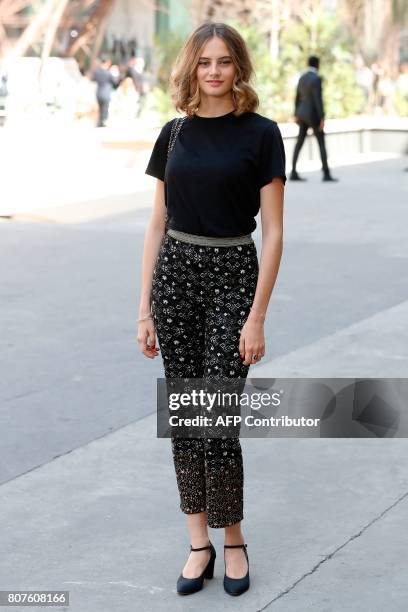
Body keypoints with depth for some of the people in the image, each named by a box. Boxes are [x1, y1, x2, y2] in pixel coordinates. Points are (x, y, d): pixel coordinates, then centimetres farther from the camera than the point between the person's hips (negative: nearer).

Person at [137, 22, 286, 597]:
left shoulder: (260, 134, -5)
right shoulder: (175, 133, 7)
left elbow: (273, 232, -7)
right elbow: (158, 223, 9)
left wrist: (257, 317, -12)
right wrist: (145, 307, 5)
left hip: (232, 275, -4)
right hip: (175, 273, 4)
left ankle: (233, 541, 14)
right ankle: (199, 543, 17)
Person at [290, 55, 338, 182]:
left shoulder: (302, 78, 8)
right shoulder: (316, 78, -19)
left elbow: (297, 97, 14)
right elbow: (318, 99, -23)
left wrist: (297, 115, 21)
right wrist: (322, 118, -21)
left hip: (302, 114, 8)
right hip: (313, 115, -8)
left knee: (299, 142, 8)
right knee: (322, 143, -1)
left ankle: (293, 173, 6)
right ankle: (326, 174, -3)